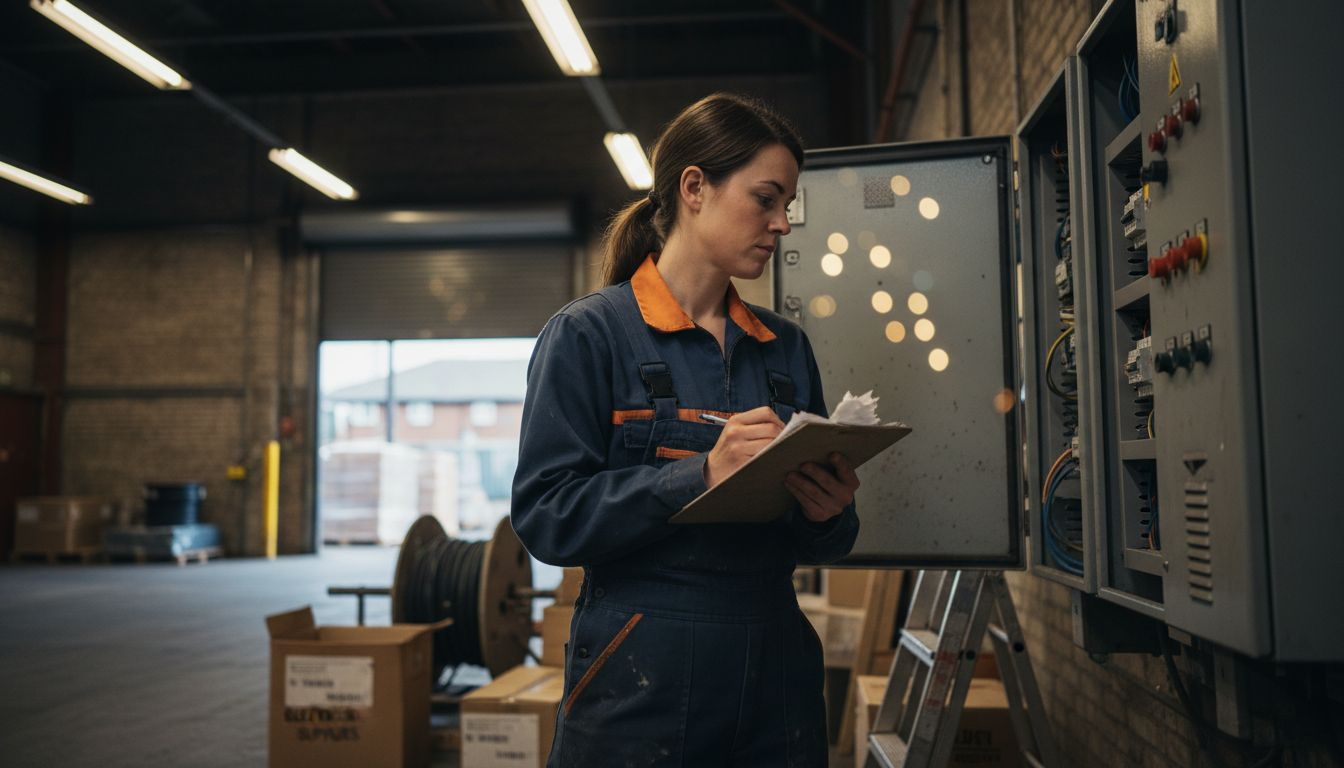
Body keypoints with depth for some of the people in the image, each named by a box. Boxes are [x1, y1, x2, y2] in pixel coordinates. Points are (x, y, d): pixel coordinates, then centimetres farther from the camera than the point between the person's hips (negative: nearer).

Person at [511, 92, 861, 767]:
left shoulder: (786, 348, 10)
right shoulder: (589, 335, -6)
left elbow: (816, 545, 14)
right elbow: (545, 516, -14)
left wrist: (829, 515, -10)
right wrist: (700, 476, -25)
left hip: (776, 675, 5)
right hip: (641, 683, -5)